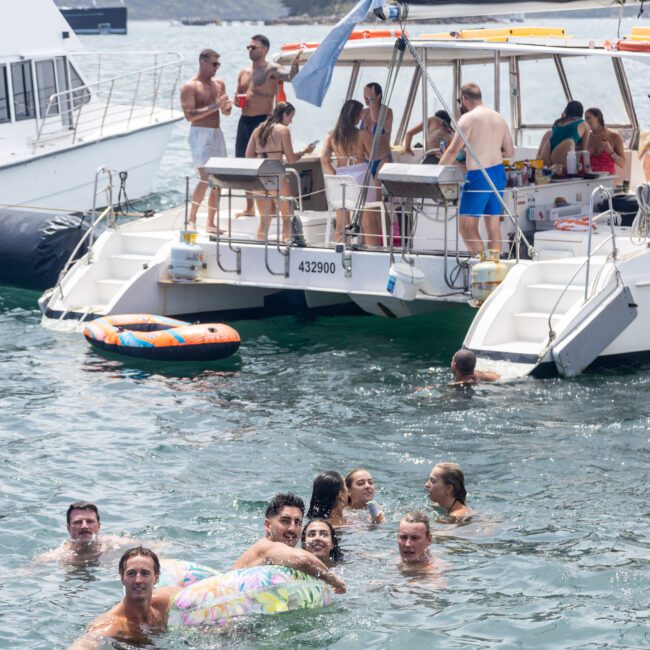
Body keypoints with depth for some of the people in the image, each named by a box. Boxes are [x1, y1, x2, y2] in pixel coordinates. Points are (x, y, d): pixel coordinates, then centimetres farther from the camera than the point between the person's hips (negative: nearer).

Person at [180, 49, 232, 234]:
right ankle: (191, 219, -3)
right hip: (200, 134, -7)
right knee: (206, 178, -16)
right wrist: (214, 106, -21)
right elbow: (189, 115, -16)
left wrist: (227, 107, -4)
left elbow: (225, 111, 21)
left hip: (217, 133, 7)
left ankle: (210, 224, 11)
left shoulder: (219, 83, 14)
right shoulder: (190, 87, -6)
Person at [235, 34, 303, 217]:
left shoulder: (272, 70, -7)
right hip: (245, 120, 7)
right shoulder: (244, 72, 16)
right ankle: (250, 207, 21)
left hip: (263, 120, -7)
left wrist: (294, 64, -45)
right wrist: (237, 101, 3)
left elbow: (290, 77, -25)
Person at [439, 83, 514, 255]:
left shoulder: (468, 118, -11)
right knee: (493, 225, 11)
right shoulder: (499, 118, 10)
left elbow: (453, 151, -14)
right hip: (499, 173, 7)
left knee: (466, 225, -3)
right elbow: (510, 152, 13)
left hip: (478, 176, -7)